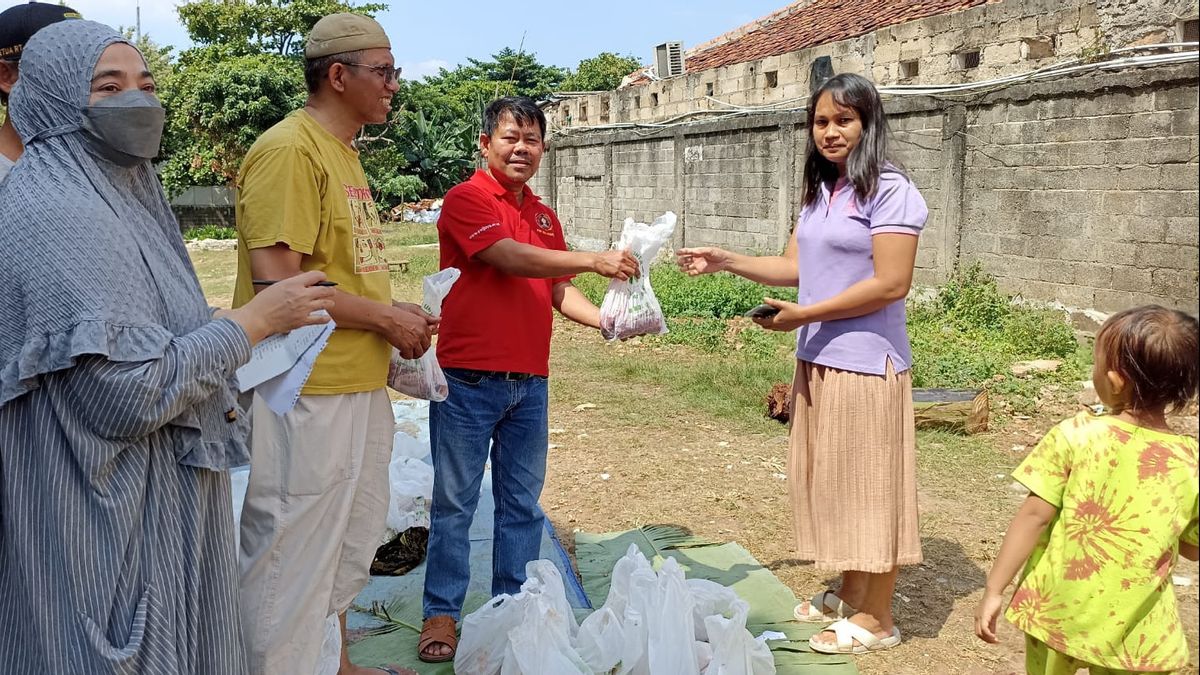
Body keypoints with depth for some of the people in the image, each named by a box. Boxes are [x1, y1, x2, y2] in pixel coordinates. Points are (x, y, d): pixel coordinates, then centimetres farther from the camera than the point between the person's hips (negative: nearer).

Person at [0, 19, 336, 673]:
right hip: (106, 523, -10)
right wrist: (255, 319, -17)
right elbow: (128, 392, -25)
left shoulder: (113, 195, 11)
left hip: (157, 503, 10)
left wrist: (215, 376, 11)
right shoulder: (55, 215, -20)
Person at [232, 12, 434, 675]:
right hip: (307, 395, -10)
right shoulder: (288, 149, -14)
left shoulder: (344, 151, 16)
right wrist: (384, 317, -14)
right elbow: (277, 284, -22)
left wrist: (397, 316, 8)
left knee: (350, 546, 22)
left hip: (360, 386, 10)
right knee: (294, 558, 0)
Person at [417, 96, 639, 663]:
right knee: (455, 503, 4)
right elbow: (510, 258, -21)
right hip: (468, 380, -6)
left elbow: (560, 292, 17)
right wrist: (595, 261, -27)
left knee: (523, 504, 12)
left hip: (530, 382, 6)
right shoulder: (465, 200, -7)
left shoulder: (545, 216, 16)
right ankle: (441, 613, 16)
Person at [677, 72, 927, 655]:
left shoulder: (889, 191, -13)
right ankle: (849, 594, 31)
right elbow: (795, 267, 14)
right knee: (831, 480, 15)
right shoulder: (819, 191, 12)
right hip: (818, 360, 8)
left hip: (865, 364, -8)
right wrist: (726, 262, 4)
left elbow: (891, 284, -18)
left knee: (866, 485, 2)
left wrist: (803, 315, -16)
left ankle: (876, 619, 15)